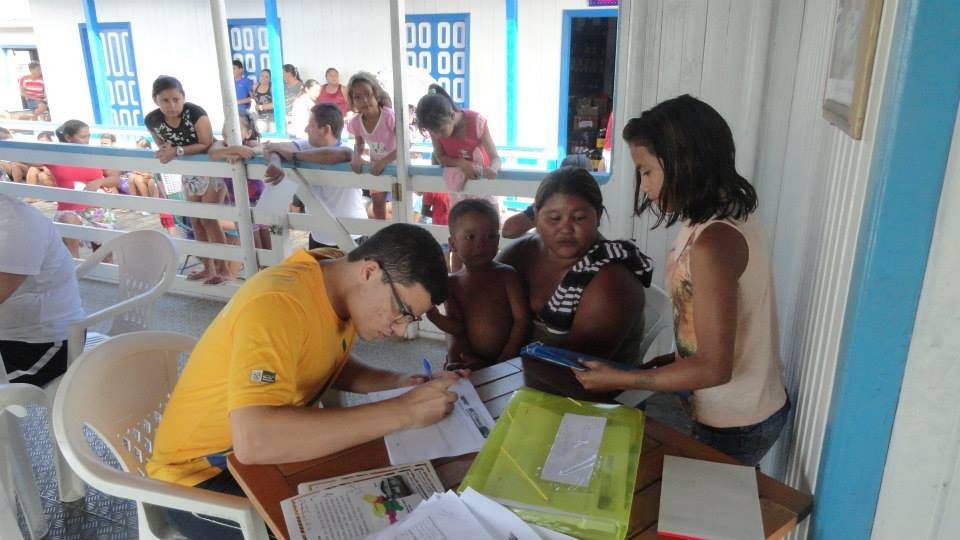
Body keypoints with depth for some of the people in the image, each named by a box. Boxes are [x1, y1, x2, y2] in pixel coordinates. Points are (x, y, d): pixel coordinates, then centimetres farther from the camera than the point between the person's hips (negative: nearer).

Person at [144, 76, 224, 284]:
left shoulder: (196, 113, -28)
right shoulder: (152, 121, -13)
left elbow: (207, 145, -28)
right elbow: (163, 147, 1)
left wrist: (177, 151, -36)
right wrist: (166, 152, -22)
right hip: (189, 172, 6)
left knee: (208, 219, -8)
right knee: (196, 221, 10)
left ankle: (222, 269, 3)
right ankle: (208, 267, 22)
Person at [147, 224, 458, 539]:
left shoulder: (340, 285, -7)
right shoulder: (276, 305, -31)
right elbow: (254, 442, -44)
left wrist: (398, 383, -7)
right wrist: (402, 412, -39)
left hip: (274, 450, 7)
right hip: (202, 475, -7)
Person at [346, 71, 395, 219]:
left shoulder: (389, 115, -33)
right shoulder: (356, 122, -16)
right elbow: (359, 143, 2)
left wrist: (384, 161, -42)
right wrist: (357, 157, -22)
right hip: (375, 166, 5)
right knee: (377, 203, 19)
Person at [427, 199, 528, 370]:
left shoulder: (506, 275, -4)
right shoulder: (453, 283, 2)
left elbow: (521, 320, -7)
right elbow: (458, 327, 0)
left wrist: (504, 361, -11)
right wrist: (433, 315, -18)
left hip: (505, 361, -2)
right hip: (468, 362, 2)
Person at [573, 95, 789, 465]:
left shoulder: (713, 242, -29)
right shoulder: (729, 213, -1)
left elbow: (715, 368, -26)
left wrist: (620, 380, -20)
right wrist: (670, 359, 6)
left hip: (734, 427, -8)